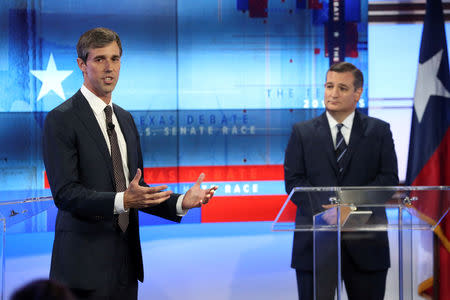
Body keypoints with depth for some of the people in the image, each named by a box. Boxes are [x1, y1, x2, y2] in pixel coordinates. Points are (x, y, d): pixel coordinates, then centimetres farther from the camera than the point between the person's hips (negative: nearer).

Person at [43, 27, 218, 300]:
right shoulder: (62, 120, -8)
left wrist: (182, 202, 1)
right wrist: (122, 200, -29)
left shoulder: (125, 119, 15)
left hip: (126, 260, 7)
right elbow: (65, 193, -17)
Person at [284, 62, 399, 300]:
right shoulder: (302, 133, 8)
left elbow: (389, 179, 1)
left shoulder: (379, 131, 8)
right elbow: (293, 181, 1)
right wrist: (323, 209, -15)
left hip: (365, 240, 0)